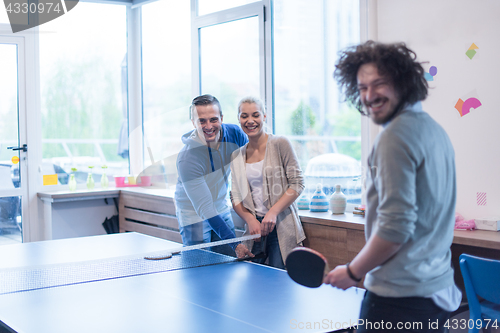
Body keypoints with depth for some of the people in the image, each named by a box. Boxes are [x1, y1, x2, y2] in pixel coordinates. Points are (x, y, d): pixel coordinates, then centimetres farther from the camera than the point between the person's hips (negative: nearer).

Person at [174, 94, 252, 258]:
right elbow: (205, 209, -32)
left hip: (222, 209, 5)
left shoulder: (235, 134, -15)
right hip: (194, 215, -5)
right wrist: (235, 243, -37)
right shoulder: (187, 159, -31)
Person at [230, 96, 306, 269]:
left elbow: (297, 183, -6)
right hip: (254, 226, 4)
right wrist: (250, 219, -7)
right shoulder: (237, 155, 9)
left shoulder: (280, 143, -4)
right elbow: (236, 197, 11)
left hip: (281, 227, -4)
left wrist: (273, 212, -16)